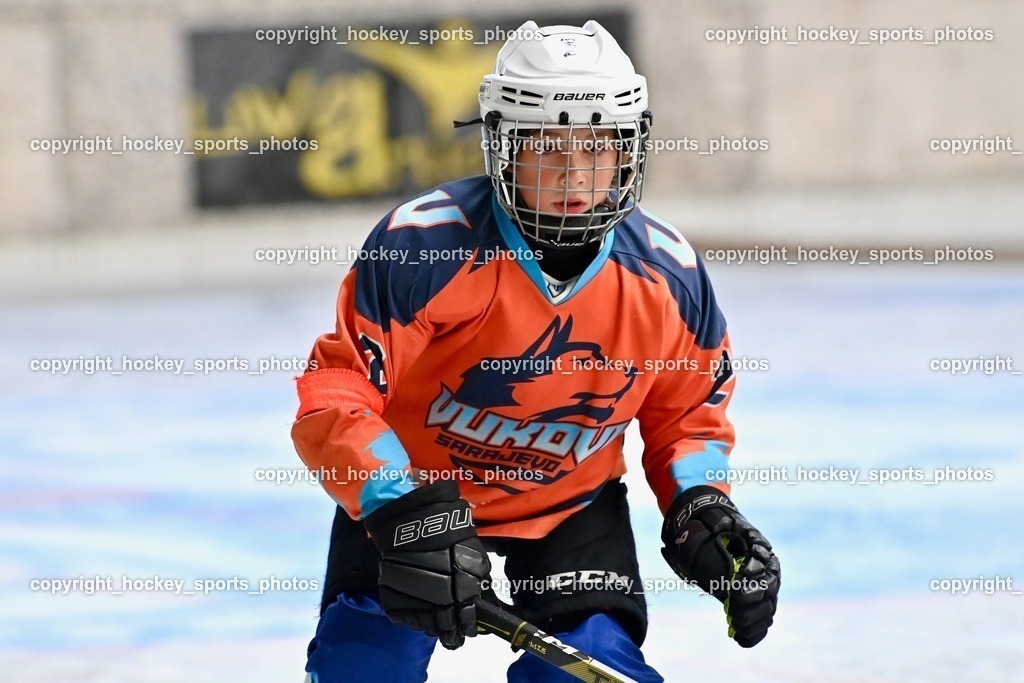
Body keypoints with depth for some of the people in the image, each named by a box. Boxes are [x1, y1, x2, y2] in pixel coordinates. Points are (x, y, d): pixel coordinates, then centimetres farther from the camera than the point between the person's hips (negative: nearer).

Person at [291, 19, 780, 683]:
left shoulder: (667, 275, -14)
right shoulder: (424, 244, -28)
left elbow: (687, 413, 3)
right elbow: (335, 392, -28)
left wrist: (701, 510, -15)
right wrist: (403, 510, -41)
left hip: (572, 504, 2)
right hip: (412, 485, -2)